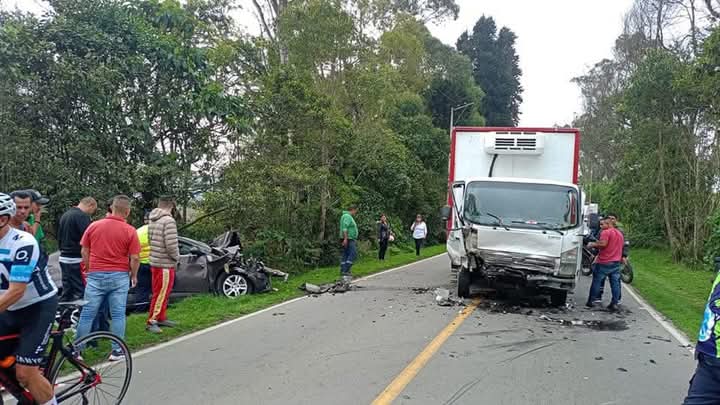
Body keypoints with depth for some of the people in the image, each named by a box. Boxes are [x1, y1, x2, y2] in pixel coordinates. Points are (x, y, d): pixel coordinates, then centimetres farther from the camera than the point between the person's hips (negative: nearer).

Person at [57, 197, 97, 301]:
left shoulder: (64, 215, 16)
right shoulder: (82, 216, -14)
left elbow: (59, 237, 22)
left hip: (64, 258, 9)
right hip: (77, 259, -9)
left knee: (66, 292, 13)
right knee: (80, 292, -7)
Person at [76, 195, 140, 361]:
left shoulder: (94, 226, 2)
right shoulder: (130, 231, -7)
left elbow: (84, 251, 7)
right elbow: (135, 258, -8)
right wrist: (134, 275, 8)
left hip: (95, 275, 2)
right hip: (119, 276, -2)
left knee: (87, 314, 8)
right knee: (118, 315, 6)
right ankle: (117, 351, 9)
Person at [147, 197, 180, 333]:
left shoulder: (152, 221, 9)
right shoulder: (168, 220, -17)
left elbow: (151, 241, 13)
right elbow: (171, 244, -24)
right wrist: (177, 257, -5)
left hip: (155, 262, 9)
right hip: (165, 264, -9)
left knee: (162, 293, 18)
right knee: (161, 294, -2)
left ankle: (161, 318, 28)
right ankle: (152, 321, 2)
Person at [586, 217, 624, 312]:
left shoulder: (606, 232, -11)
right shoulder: (620, 233, 17)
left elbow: (603, 243, -24)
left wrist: (592, 244, -12)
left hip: (604, 262, -7)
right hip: (616, 262, 7)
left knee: (597, 281, 2)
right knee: (615, 283, 5)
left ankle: (591, 301, 6)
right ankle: (615, 303, 2)